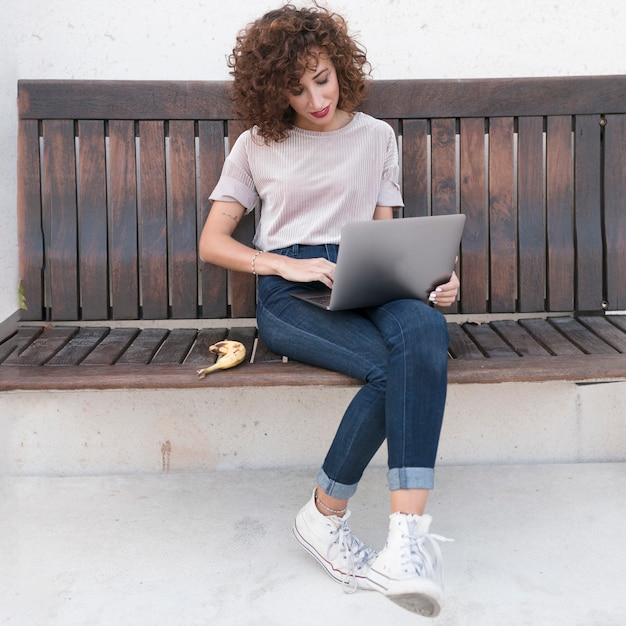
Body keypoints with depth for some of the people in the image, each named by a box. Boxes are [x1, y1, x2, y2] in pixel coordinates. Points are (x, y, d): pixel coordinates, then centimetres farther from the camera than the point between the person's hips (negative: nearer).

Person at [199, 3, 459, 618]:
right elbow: (211, 242, 10)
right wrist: (287, 265, -8)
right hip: (289, 292, -2)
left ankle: (405, 537, -41)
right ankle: (324, 517, -14)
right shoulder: (257, 146, 14)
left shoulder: (376, 136, 19)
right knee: (389, 365, -33)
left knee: (424, 329, -36)